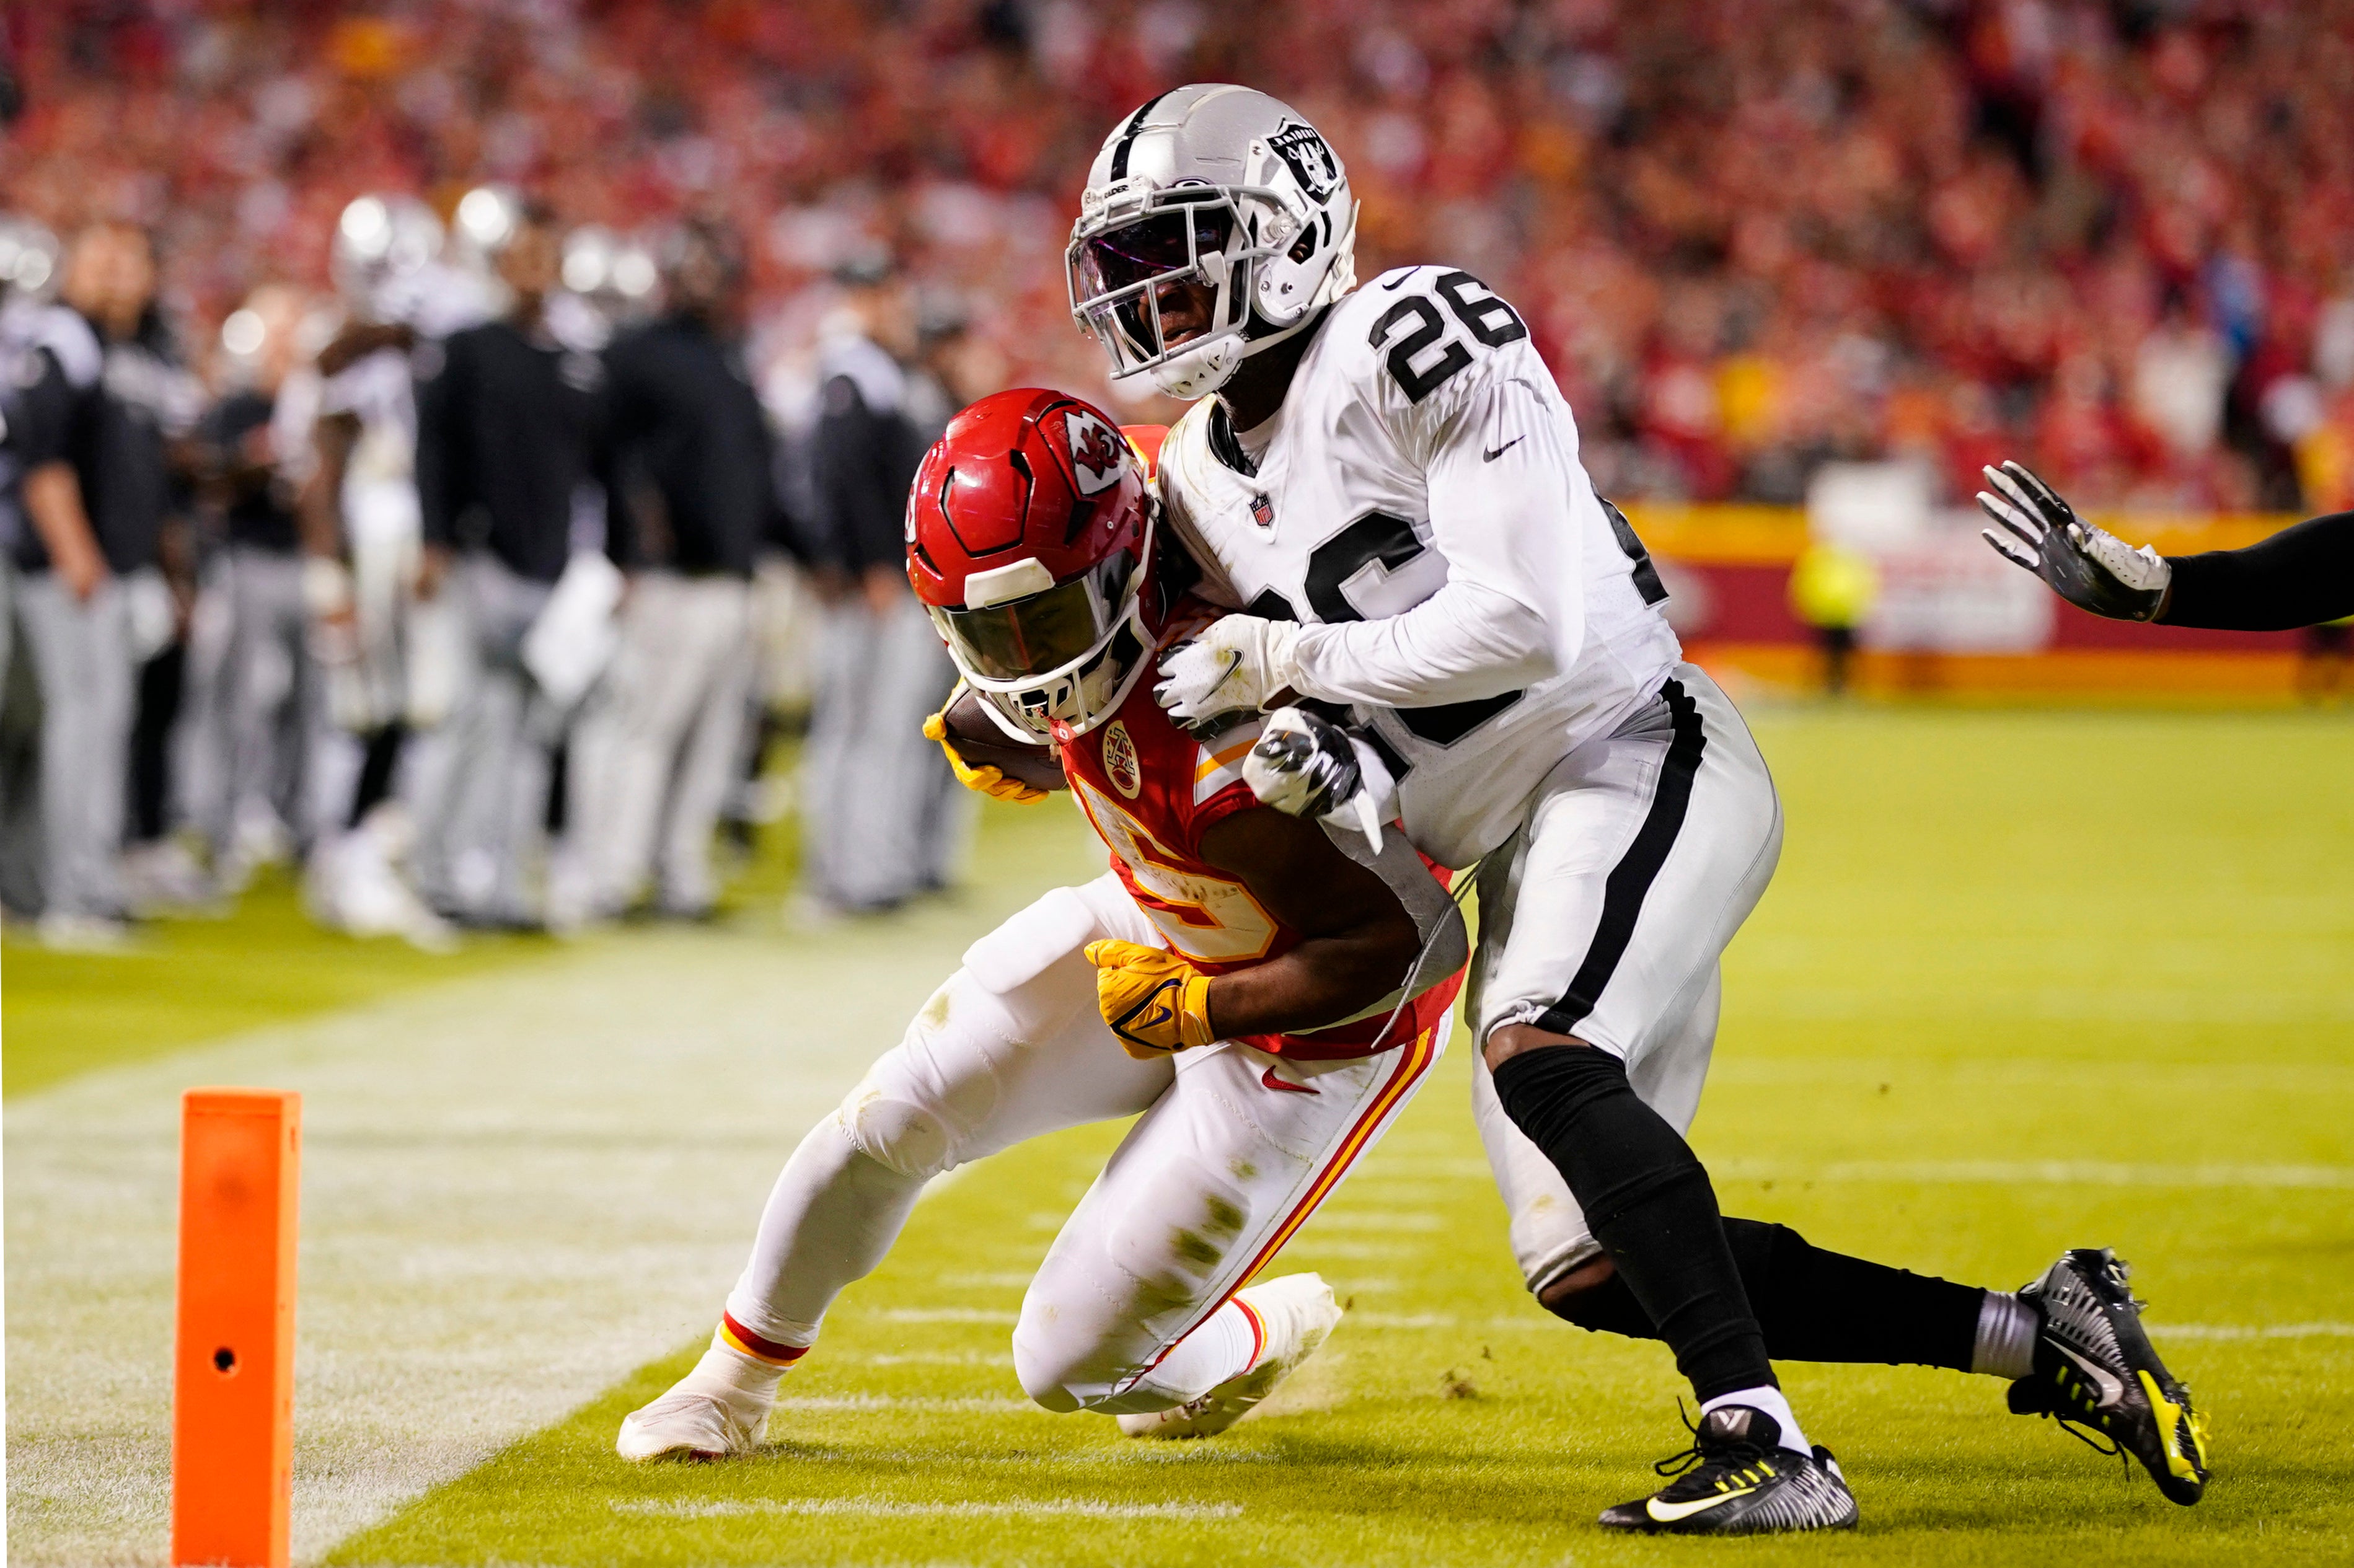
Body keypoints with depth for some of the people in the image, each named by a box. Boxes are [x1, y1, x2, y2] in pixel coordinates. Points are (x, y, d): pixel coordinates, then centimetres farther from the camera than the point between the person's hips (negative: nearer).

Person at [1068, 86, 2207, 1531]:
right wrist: (1320, 758, -9)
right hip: (1522, 847, 9)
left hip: (1639, 756, -9)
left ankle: (1766, 1447, -37)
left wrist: (1290, 659, -17)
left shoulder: (1413, 347, -14)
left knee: (1539, 1054, -34)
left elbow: (1520, 629, -22)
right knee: (1589, 1274, 2)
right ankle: (2040, 1333, 9)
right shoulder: (1205, 473, 12)